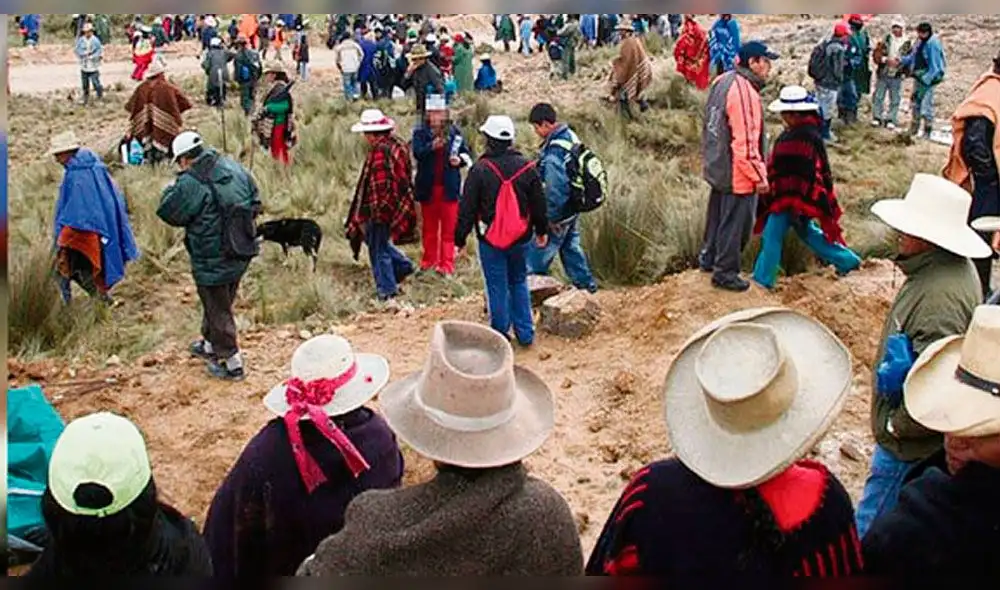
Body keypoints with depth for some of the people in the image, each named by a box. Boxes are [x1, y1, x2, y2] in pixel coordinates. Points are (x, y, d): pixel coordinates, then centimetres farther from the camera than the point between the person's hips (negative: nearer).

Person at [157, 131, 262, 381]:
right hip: (241, 255, 7)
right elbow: (255, 203, 6)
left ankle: (232, 363, 20)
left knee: (218, 310, 10)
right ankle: (210, 345, 47)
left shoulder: (189, 184, -23)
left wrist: (171, 189, 8)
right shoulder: (234, 168, -2)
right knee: (219, 304, 26)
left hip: (212, 263, -7)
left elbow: (168, 213, -8)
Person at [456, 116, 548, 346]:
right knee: (519, 283, 18)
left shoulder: (480, 169, -13)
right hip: (520, 238, 3)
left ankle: (501, 334, 14)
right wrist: (542, 230, 20)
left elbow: (467, 208, -9)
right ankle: (525, 334, 20)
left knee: (497, 288, 6)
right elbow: (539, 203, 6)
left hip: (490, 240, -3)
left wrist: (460, 238, 1)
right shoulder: (527, 167, -2)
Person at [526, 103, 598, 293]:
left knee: (538, 253, 3)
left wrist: (549, 219, -18)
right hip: (572, 209, 10)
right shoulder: (570, 136, 0)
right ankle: (586, 284, 35)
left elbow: (556, 191, -28)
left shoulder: (553, 154, -30)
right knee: (570, 246, 24)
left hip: (559, 213, -10)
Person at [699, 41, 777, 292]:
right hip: (737, 173, -10)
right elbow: (746, 142, -27)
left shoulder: (722, 82, 5)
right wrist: (759, 176, -20)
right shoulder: (745, 93, -26)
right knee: (735, 223, 5)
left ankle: (709, 257, 41)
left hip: (717, 167, 10)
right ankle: (725, 272, 16)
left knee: (717, 215, 25)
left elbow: (713, 125, 15)